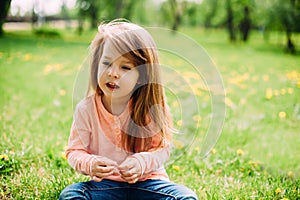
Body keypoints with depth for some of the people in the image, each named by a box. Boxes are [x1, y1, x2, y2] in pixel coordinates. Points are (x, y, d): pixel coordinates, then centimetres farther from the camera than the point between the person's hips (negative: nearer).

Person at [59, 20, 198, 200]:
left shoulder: (150, 107, -9)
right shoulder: (86, 109, -7)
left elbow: (162, 149, -5)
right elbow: (75, 151, -3)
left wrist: (141, 162, -25)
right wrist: (90, 164, -25)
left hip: (146, 181, 0)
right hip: (104, 184, 1)